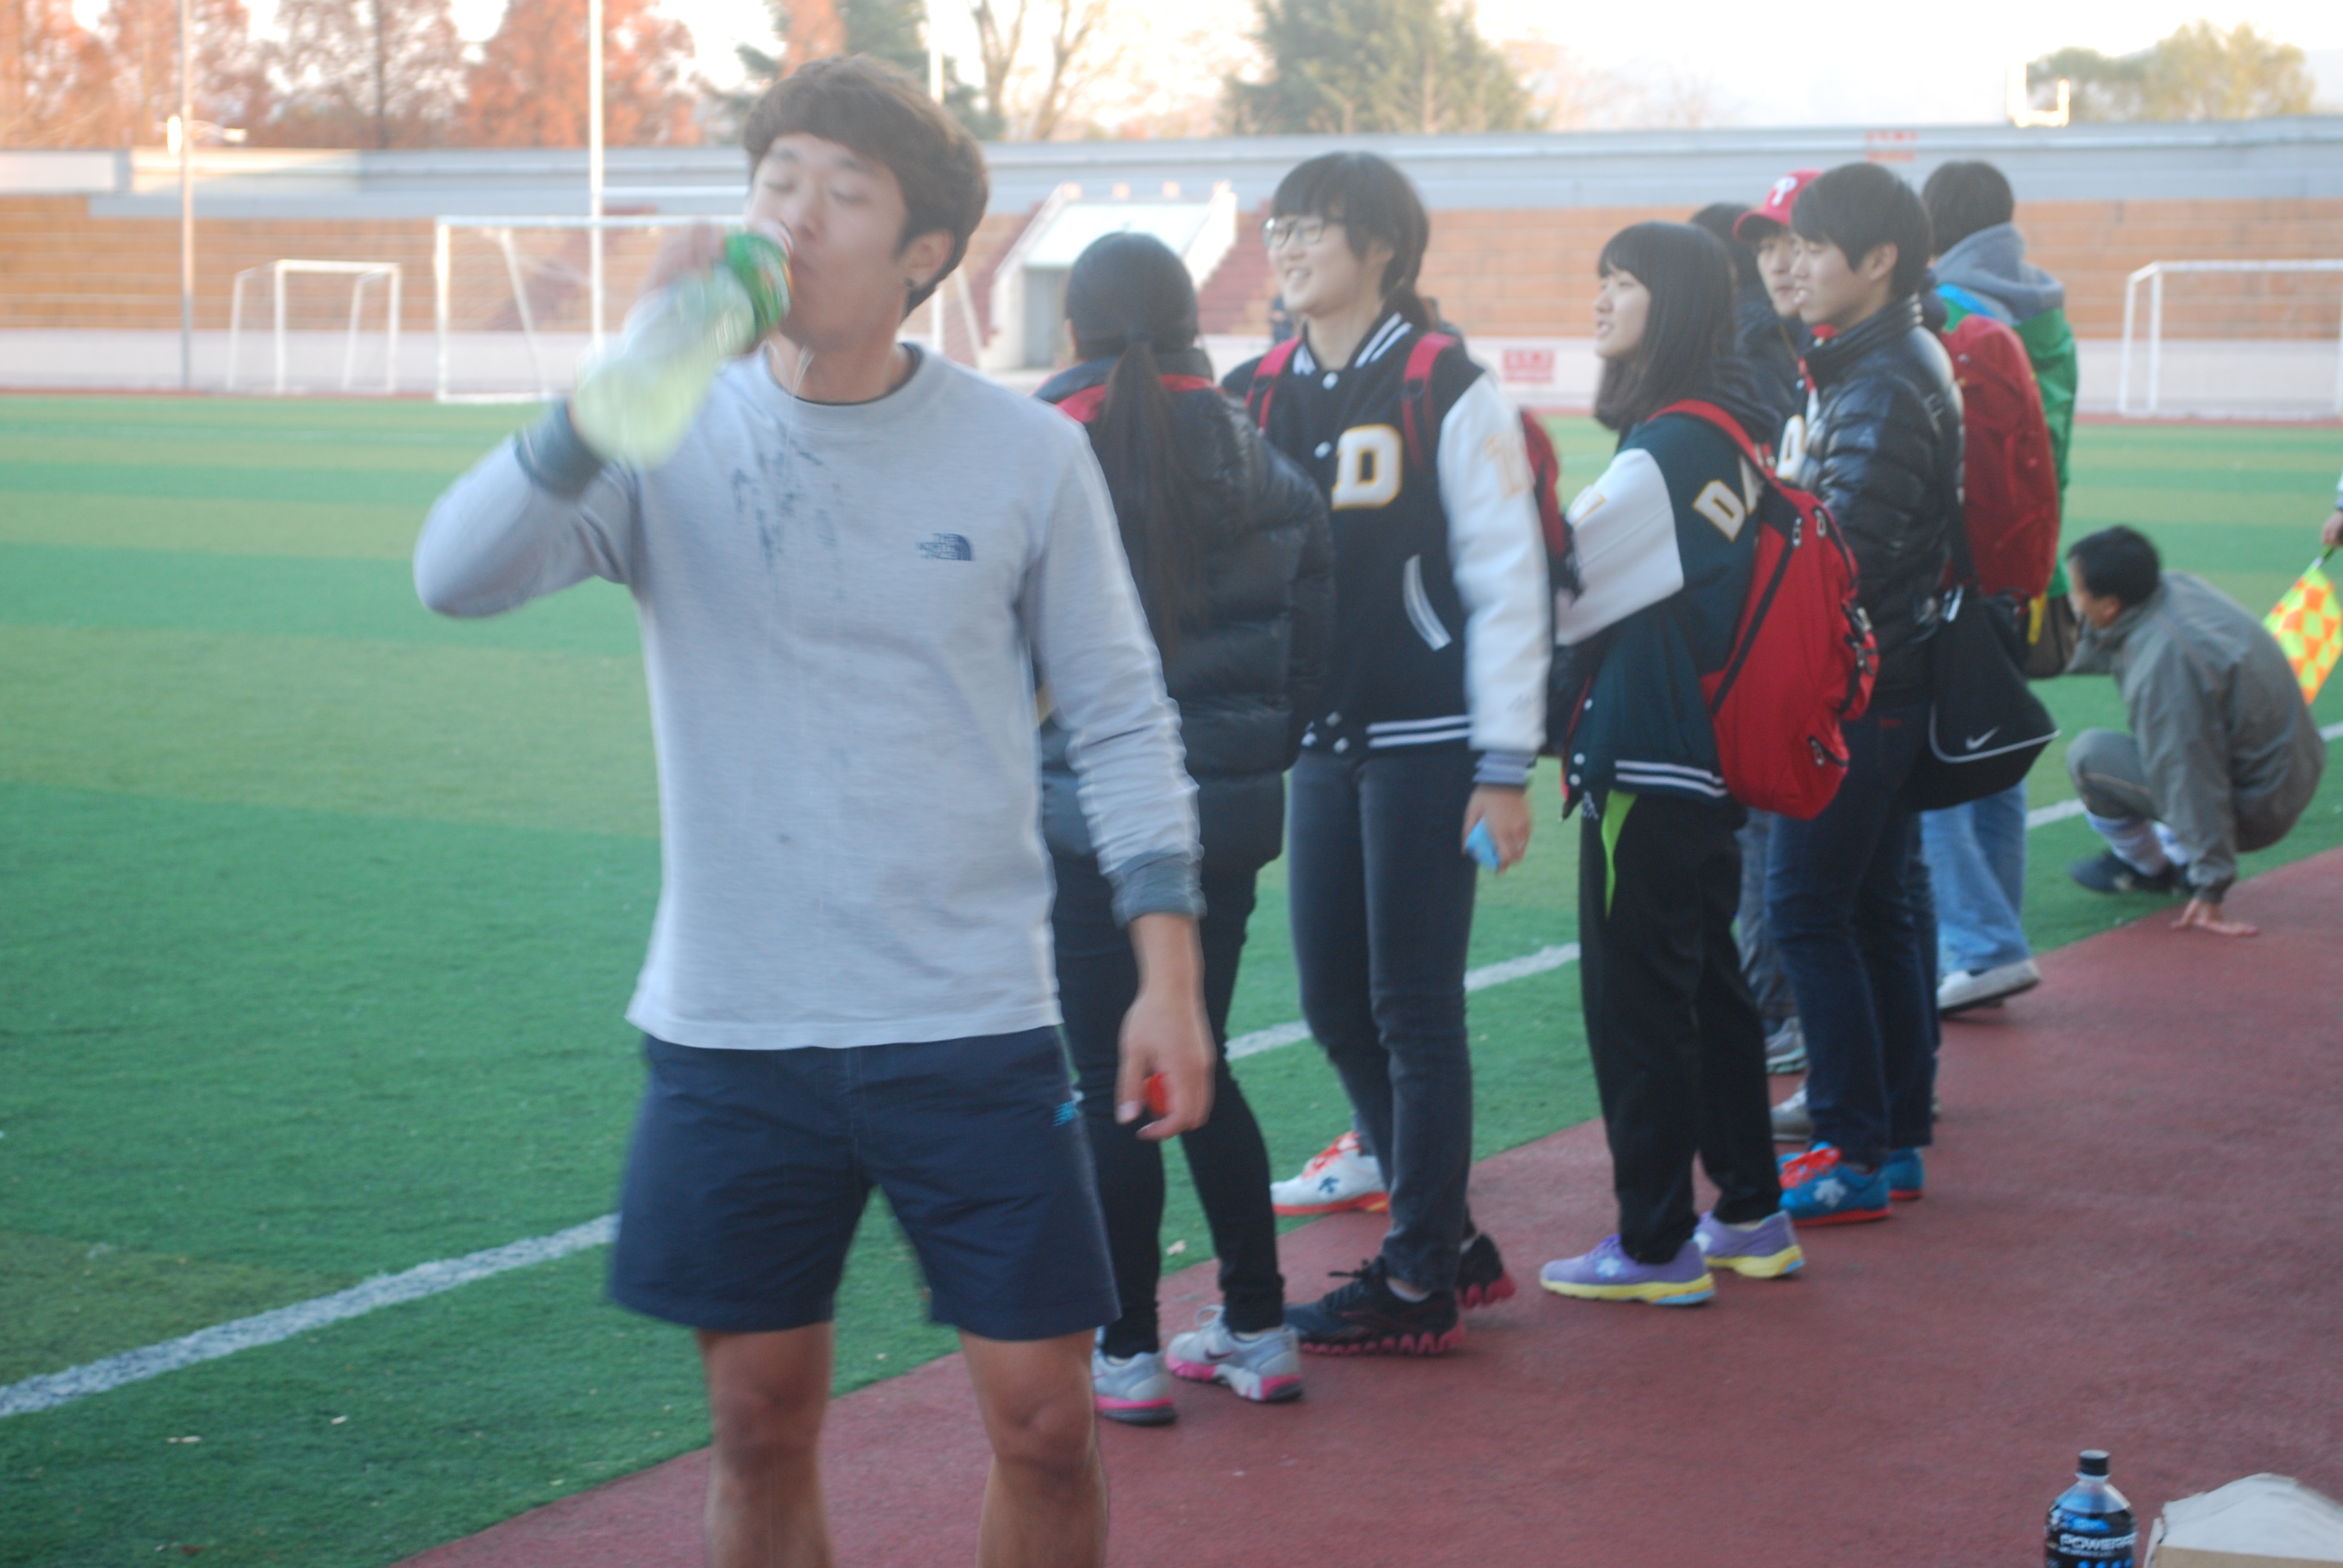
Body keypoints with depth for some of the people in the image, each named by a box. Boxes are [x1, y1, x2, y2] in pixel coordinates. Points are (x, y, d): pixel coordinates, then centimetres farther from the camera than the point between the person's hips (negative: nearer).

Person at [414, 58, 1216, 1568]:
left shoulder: (1027, 454, -2)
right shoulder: (671, 438, -3)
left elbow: (1121, 718, 4)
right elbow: (458, 576, -18)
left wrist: (1171, 973, -2)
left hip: (974, 1030, 0)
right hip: (729, 1037, 1)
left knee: (1045, 1418, 2)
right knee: (763, 1424, 10)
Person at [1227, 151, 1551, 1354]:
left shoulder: (1445, 389, -7)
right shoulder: (1255, 396, 8)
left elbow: (1507, 579, -8)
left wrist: (1505, 766, -10)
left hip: (1426, 745, -6)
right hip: (1319, 744, 6)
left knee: (1415, 1008, -2)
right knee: (1335, 1006, 9)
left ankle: (1420, 1279, 8)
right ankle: (1449, 1237, 25)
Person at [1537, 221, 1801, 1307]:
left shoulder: (1670, 449, -19)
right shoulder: (1732, 431, 10)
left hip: (1647, 766, -9)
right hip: (1704, 759, 9)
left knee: (1636, 1001, -1)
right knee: (1708, 983, 17)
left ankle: (1655, 1246, 6)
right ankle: (1750, 1217, 26)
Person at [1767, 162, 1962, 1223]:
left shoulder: (1886, 386, -17)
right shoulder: (1881, 364, 15)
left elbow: (1847, 553, -23)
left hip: (1860, 686, -10)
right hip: (1886, 679, 10)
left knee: (1808, 906, -8)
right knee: (1876, 907, 13)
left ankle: (1855, 1154, -5)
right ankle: (1896, 1135, 19)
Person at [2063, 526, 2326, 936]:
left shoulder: (2162, 663, -29)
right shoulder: (2177, 587, -4)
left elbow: (2192, 780, -28)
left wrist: (2211, 891, -24)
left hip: (2257, 811, -9)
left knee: (2088, 755, -10)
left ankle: (2148, 867, 15)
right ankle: (2180, 856, 24)